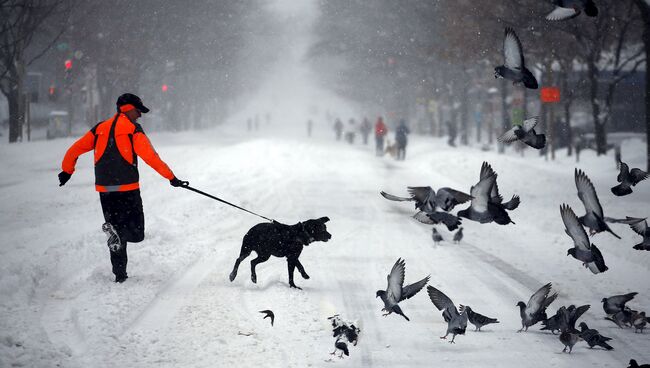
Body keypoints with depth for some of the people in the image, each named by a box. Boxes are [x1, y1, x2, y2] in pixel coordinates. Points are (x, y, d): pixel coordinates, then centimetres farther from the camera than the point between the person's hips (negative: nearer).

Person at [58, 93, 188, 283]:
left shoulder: (100, 128, 12)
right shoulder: (133, 129, -3)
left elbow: (75, 149, 15)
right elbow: (150, 157, -13)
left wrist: (66, 171, 29)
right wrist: (171, 177, -12)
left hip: (104, 189, 5)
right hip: (127, 189, -5)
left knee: (118, 233, 15)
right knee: (135, 232, 2)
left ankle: (120, 274, 8)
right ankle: (115, 232, -28)